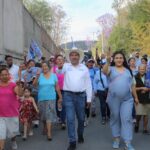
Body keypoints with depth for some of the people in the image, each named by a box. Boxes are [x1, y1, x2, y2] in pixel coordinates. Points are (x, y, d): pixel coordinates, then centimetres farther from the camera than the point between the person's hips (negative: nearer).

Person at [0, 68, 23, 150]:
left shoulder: (13, 85, -7)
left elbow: (20, 94, -23)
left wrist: (19, 85, -37)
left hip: (12, 113, 0)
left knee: (13, 131, 19)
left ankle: (13, 140, 50)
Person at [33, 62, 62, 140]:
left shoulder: (53, 75, 2)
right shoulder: (39, 75, 0)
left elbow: (57, 87, 5)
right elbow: (34, 84, -13)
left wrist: (60, 97, 5)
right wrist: (37, 76, -27)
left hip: (51, 98, -1)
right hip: (41, 98, 1)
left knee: (49, 114, -7)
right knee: (43, 115, 14)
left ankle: (49, 133, -8)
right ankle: (45, 127, 38)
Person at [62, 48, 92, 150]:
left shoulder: (84, 68, 6)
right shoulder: (66, 66, 5)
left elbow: (88, 83, 7)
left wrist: (89, 98, 5)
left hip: (81, 95, 2)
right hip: (68, 96, -1)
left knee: (81, 118, 14)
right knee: (70, 119, -4)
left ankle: (80, 135, 38)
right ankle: (72, 142, 3)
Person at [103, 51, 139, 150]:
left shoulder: (128, 70, 12)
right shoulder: (111, 69, 2)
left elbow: (132, 85, 16)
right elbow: (104, 71, -23)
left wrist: (136, 97, 16)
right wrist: (108, 61, -40)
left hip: (127, 99, 1)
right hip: (113, 98, -1)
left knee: (126, 119, -4)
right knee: (115, 118, 10)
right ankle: (116, 139, 25)